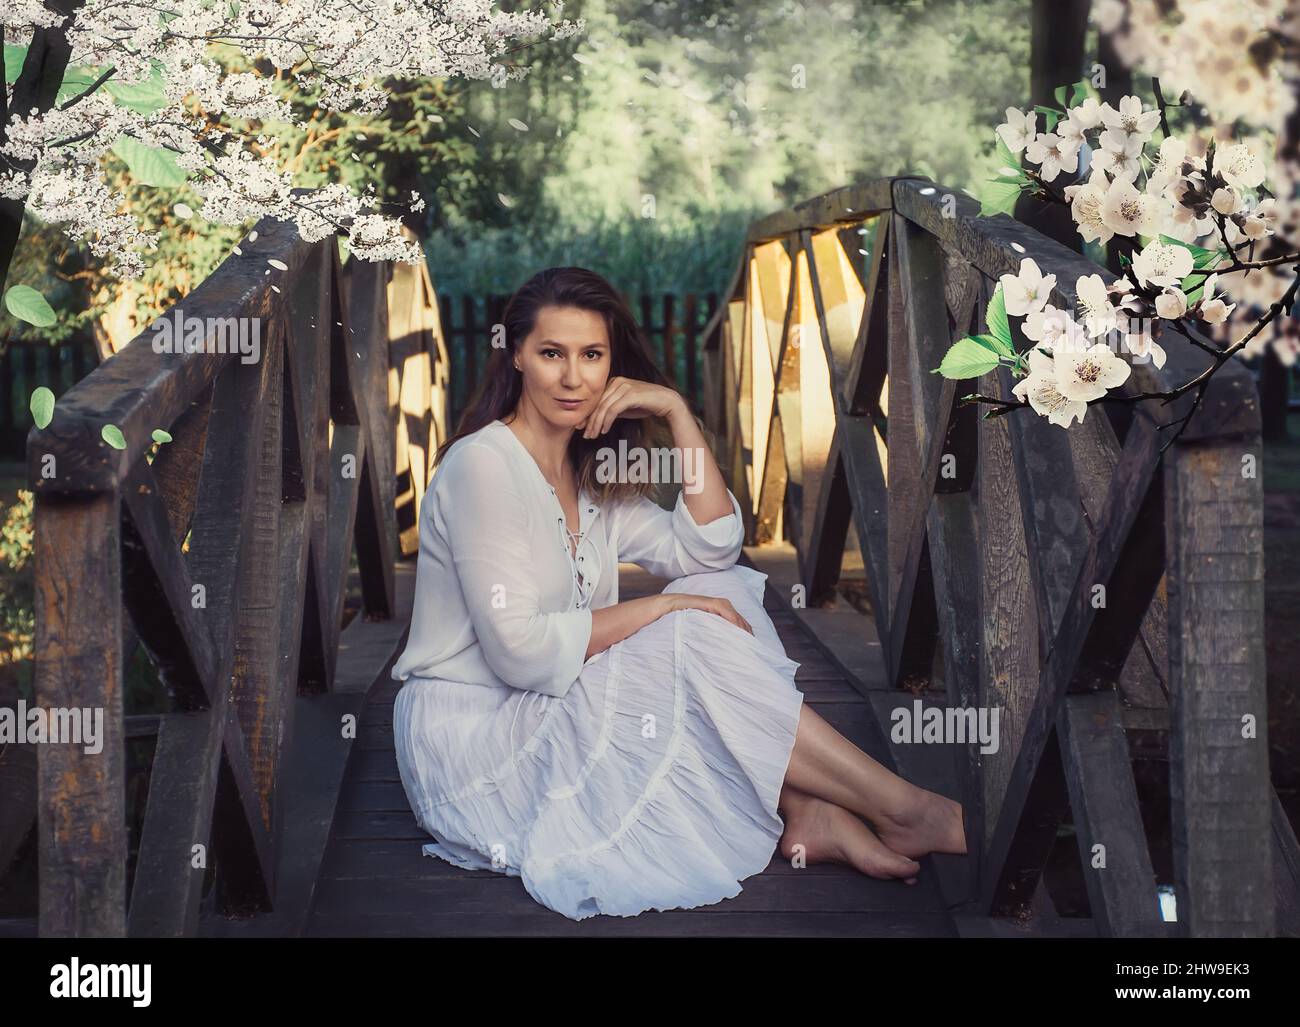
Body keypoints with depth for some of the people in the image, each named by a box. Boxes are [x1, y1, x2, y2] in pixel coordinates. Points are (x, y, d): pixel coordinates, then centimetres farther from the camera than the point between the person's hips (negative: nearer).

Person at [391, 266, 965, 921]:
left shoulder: (590, 474, 12)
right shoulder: (483, 465, -16)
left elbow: (710, 550, 2)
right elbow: (520, 651, -23)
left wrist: (677, 413, -3)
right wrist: (664, 609, -16)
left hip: (548, 712, 8)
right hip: (466, 738, -8)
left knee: (725, 592, -7)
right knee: (698, 640, -22)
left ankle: (809, 815, -20)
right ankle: (904, 812, -16)